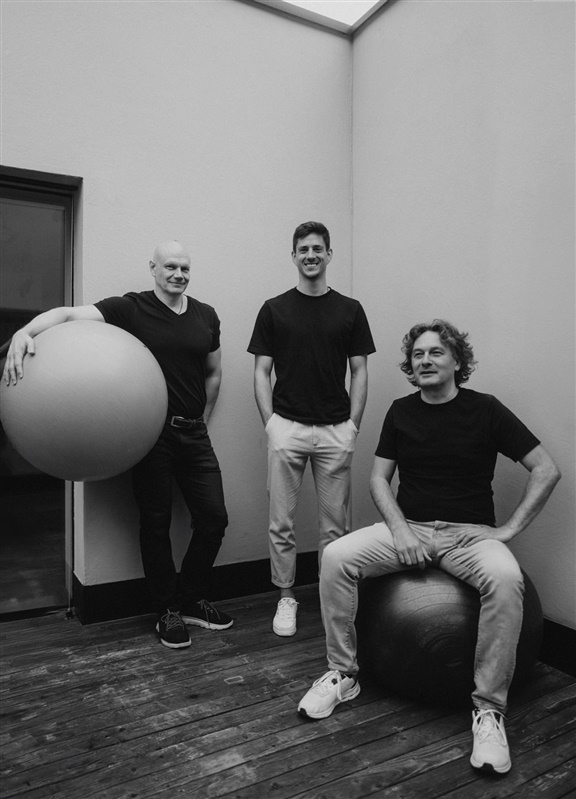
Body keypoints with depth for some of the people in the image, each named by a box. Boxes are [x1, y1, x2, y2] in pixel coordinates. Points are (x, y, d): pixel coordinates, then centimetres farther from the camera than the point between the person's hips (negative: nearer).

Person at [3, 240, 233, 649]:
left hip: (194, 433, 5)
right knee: (156, 523, 7)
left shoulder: (206, 316, 8)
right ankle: (168, 611, 27)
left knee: (214, 518, 6)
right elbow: (70, 314, -18)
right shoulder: (131, 308, -6)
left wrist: (201, 420, 14)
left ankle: (192, 599, 30)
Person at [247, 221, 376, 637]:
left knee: (335, 524, 8)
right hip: (287, 428, 0)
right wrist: (270, 423, -6)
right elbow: (262, 371, 3)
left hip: (336, 430, 1)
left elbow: (359, 371, 6)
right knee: (282, 523, 5)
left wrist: (353, 425, -2)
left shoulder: (350, 309, 6)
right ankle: (286, 598, 22)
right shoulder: (274, 309, 4)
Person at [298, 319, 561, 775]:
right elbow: (379, 478, 7)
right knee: (336, 557, -21)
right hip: (408, 527, 3)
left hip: (470, 532, -2)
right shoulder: (402, 411, 7)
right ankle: (343, 674, -2)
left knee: (506, 579, -35)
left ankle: (489, 708, -17)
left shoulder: (485, 410, -2)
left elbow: (547, 470, -2)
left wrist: (510, 529, -8)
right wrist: (399, 530, -9)